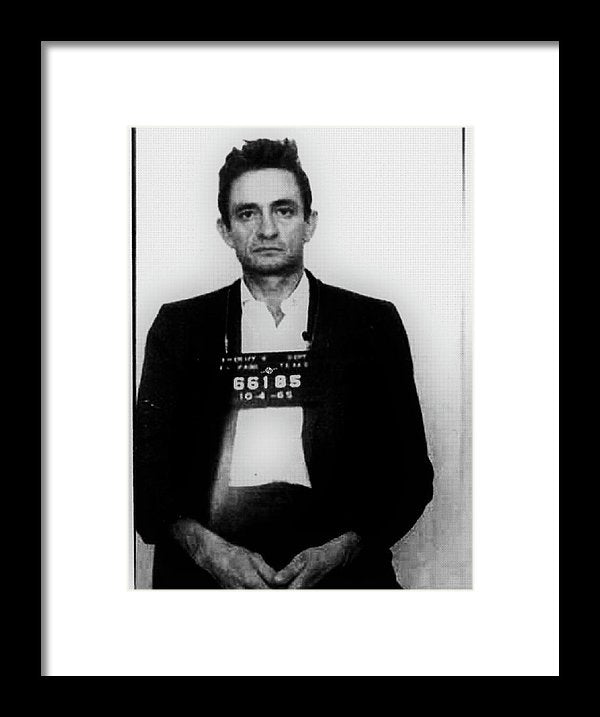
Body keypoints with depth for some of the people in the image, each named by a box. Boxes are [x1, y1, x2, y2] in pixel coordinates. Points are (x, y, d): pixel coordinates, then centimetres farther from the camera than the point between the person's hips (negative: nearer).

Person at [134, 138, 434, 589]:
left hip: (339, 571, -1)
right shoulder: (179, 327, 12)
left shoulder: (373, 324, 9)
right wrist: (209, 548, -9)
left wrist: (338, 551, -8)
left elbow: (411, 473, 8)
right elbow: (146, 464, 8)